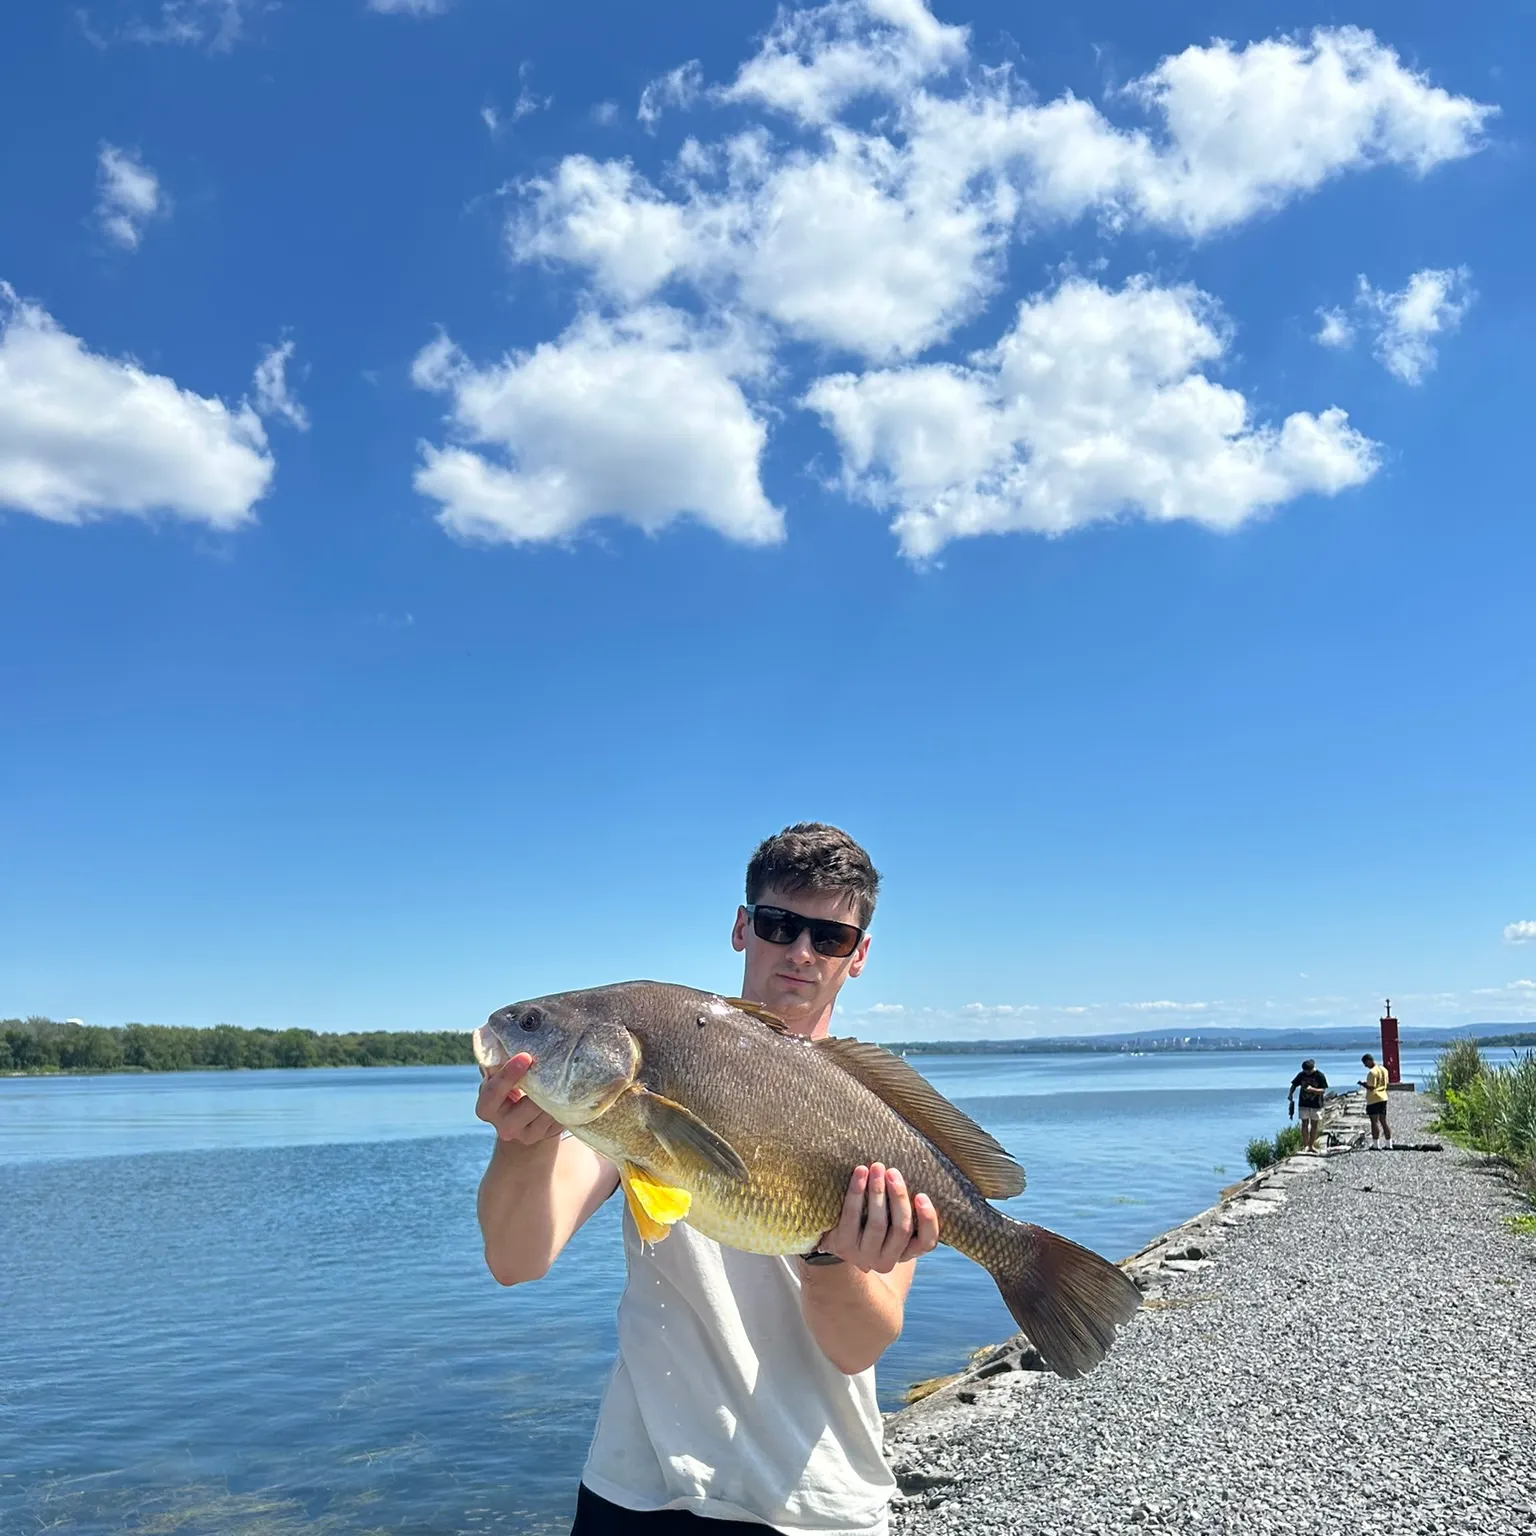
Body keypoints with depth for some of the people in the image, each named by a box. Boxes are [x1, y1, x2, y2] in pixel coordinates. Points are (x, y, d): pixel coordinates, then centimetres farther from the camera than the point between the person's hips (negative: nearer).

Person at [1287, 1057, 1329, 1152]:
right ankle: (1305, 1145, 6)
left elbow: (1323, 1090, -12)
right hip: (1304, 1104, 2)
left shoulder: (1320, 1076, -10)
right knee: (1305, 1124, 1)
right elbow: (1293, 1086, 7)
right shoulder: (1301, 1075, -2)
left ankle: (1311, 1145, 17)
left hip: (1316, 1104, -2)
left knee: (1314, 1125, 6)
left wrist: (1312, 1089, -27)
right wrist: (1291, 1096, -5)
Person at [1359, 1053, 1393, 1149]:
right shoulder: (1384, 1069, 9)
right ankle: (1389, 1144, 12)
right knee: (1383, 1121, 11)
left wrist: (1362, 1084, -5)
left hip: (1373, 1099, -8)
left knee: (1374, 1121, -2)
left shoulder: (1372, 1072, -18)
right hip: (1383, 1098, 8)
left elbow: (1371, 1088, -21)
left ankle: (1375, 1145, 1)